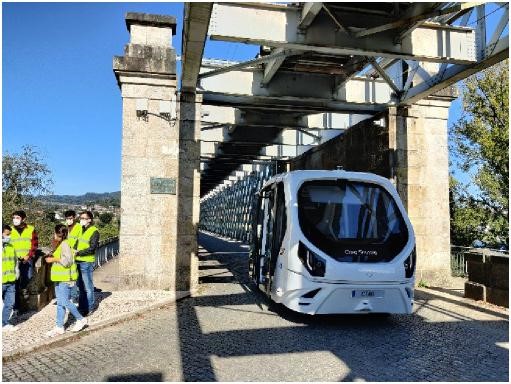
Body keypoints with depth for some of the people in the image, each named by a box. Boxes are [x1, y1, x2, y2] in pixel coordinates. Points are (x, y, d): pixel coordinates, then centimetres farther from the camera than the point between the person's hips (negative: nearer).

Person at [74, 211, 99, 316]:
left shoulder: (94, 231, -9)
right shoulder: (80, 229, 13)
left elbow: (92, 248, -15)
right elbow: (76, 243, 17)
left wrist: (78, 253, -18)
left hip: (86, 262, -7)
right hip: (77, 261, 7)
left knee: (88, 287, 1)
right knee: (80, 286, 15)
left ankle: (88, 309, 11)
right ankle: (81, 307, 26)